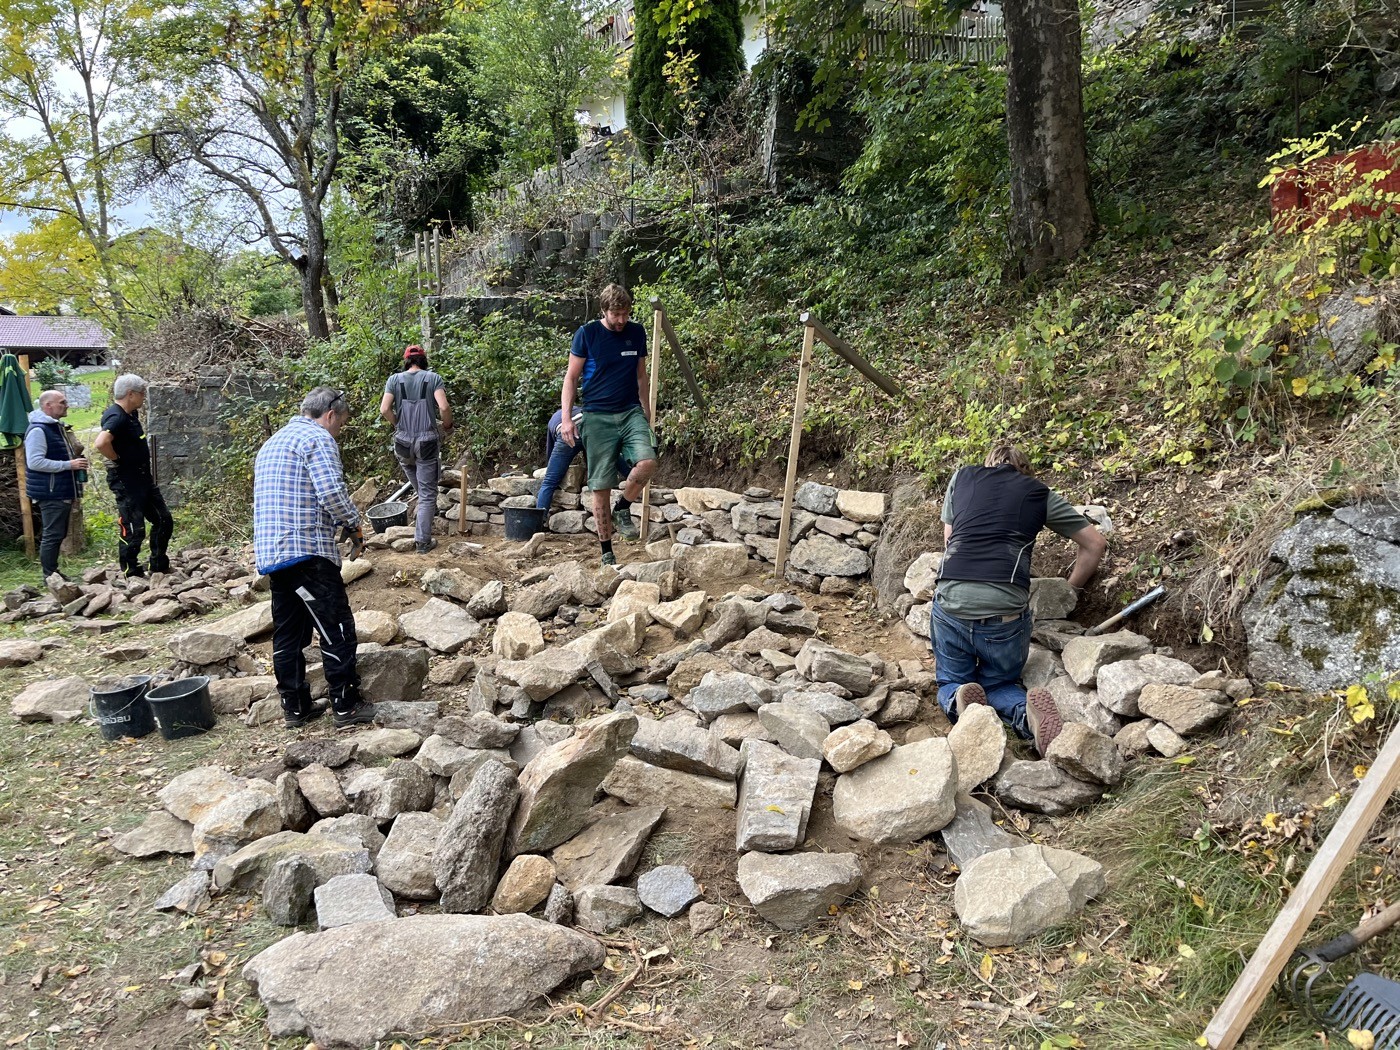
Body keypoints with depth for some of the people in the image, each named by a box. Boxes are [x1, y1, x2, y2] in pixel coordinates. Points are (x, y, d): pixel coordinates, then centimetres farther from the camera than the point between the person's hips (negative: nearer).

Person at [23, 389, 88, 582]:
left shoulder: (57, 427, 16)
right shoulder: (38, 430, -15)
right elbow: (35, 462, -23)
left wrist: (75, 456, 12)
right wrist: (69, 465, -23)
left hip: (63, 492, 10)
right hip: (51, 494, -10)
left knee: (58, 535, 14)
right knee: (52, 535, -5)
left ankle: (54, 573, 22)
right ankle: (49, 577, 2)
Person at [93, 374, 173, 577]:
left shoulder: (130, 415, 10)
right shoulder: (117, 417, -19)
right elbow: (100, 443, -37)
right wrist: (118, 460, -20)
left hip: (143, 478, 10)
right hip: (126, 481, -10)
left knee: (164, 521, 14)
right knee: (133, 530, -3)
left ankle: (159, 566, 26)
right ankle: (131, 574, 8)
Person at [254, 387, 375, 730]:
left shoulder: (271, 443, 24)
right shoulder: (318, 439, -6)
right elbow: (332, 492, -19)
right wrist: (353, 522, -1)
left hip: (270, 553, 9)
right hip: (306, 551, -9)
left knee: (288, 633, 13)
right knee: (337, 628, -2)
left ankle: (295, 707, 20)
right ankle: (346, 707, 2)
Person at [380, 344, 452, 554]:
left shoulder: (395, 379, 2)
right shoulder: (433, 378, -3)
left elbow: (384, 409, -7)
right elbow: (444, 407, -15)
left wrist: (397, 424, 12)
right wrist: (447, 425, 4)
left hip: (403, 441, 3)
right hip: (427, 441, -3)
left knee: (419, 488, 25)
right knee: (428, 492, 4)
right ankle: (423, 541, 3)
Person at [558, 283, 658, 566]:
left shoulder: (637, 333, 7)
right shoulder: (586, 334, -3)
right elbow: (571, 377, -1)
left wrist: (648, 415, 17)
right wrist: (566, 418, -9)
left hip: (631, 412, 3)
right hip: (597, 417, -2)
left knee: (647, 461, -25)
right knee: (601, 486, -1)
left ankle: (622, 510, 3)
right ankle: (607, 552, 11)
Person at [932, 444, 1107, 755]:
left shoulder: (961, 478, 20)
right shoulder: (1040, 493, 18)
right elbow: (1095, 544, 23)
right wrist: (1070, 591, 37)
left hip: (951, 601, 1)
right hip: (1006, 609, 0)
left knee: (951, 682, 24)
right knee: (998, 682, 24)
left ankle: (960, 702, -12)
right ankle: (1029, 711, -10)